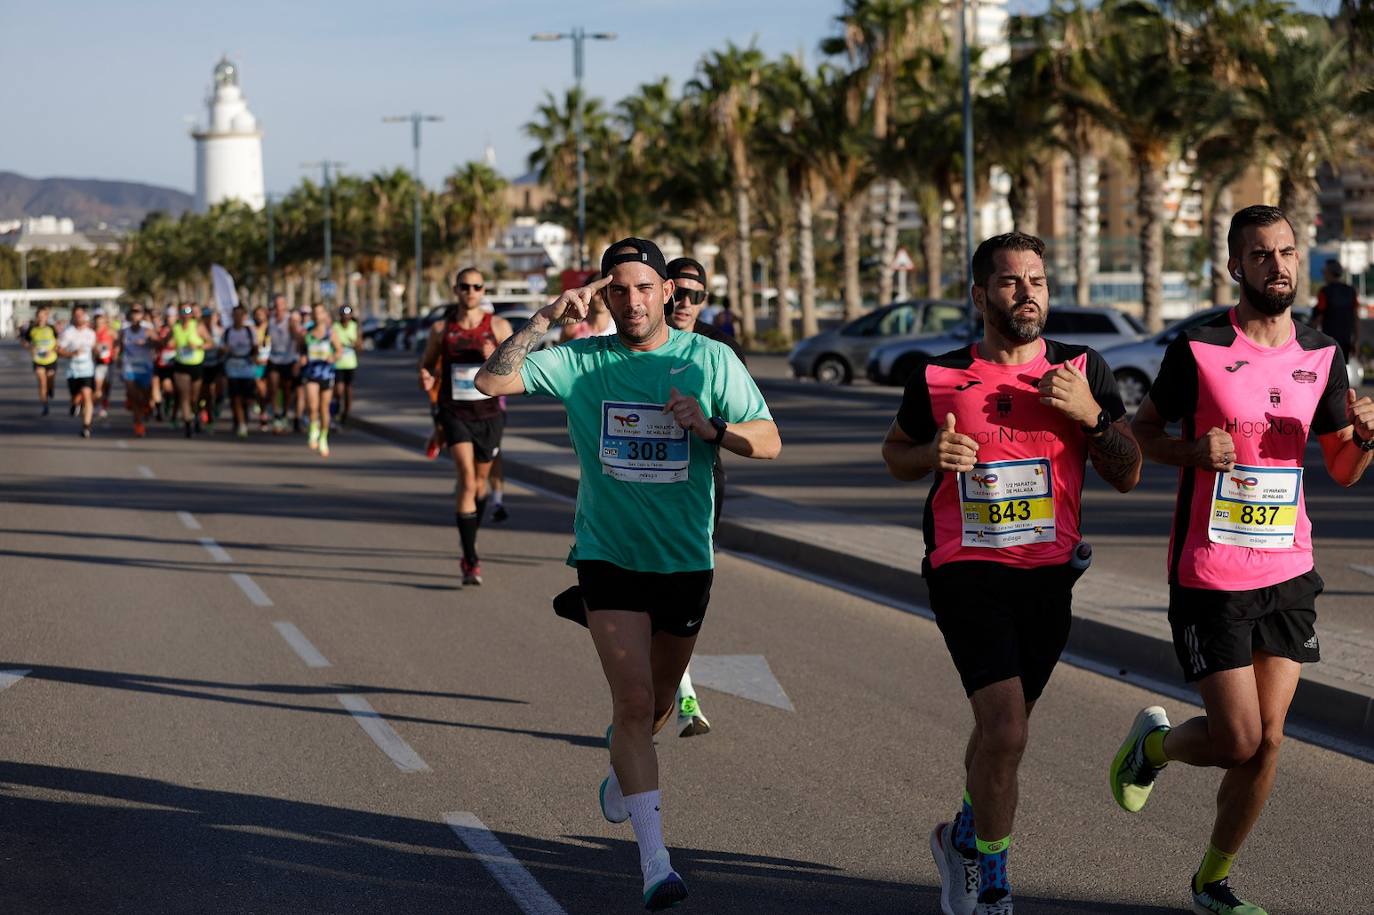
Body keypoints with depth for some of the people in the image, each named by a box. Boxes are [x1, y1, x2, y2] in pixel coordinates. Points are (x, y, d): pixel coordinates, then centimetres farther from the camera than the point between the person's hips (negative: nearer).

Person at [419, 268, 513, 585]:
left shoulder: (498, 327, 0)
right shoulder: (441, 329, 0)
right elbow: (427, 367, 11)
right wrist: (426, 380, -12)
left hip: (489, 414, 2)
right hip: (455, 413, -2)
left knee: (480, 481, 16)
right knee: (466, 479, -18)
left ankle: (469, 551, 37)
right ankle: (471, 561, -19)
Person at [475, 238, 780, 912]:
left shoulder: (711, 359, -3)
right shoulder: (581, 362, -4)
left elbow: (769, 442, -2)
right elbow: (492, 381, -11)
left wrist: (711, 429, -20)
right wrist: (547, 318, -18)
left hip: (686, 559, 2)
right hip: (608, 556, -2)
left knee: (657, 701, 19)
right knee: (633, 701, -15)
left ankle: (621, 769, 54)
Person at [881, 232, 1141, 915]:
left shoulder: (1083, 371, 2)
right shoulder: (938, 377, -1)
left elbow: (1127, 476, 2)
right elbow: (894, 452, 15)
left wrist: (1090, 414, -15)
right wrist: (932, 454, -8)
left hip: (1048, 576, 3)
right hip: (966, 571, -3)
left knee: (1000, 728, 16)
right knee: (1005, 731, -17)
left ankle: (963, 839, 45)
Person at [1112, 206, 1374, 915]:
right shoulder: (1198, 351, -9)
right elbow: (1143, 430, 4)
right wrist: (1194, 450, -16)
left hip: (1288, 571, 4)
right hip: (1209, 575, -4)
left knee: (1267, 740, 3)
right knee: (1239, 741, -7)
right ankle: (1155, 743, 27)